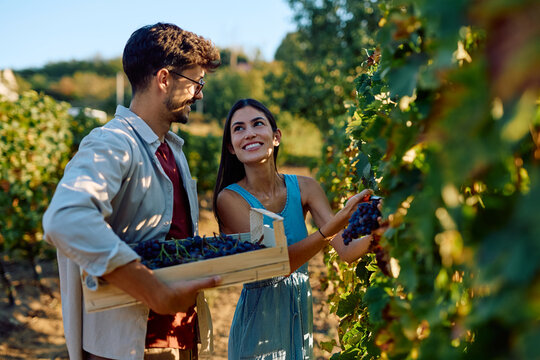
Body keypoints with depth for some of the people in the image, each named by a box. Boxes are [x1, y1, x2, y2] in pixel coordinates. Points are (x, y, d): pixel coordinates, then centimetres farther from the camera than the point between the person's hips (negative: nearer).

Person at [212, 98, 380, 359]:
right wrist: (335, 224, -36)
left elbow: (347, 250, -10)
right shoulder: (229, 198, -15)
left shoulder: (304, 188, -3)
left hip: (301, 314, 4)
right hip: (259, 317, -4)